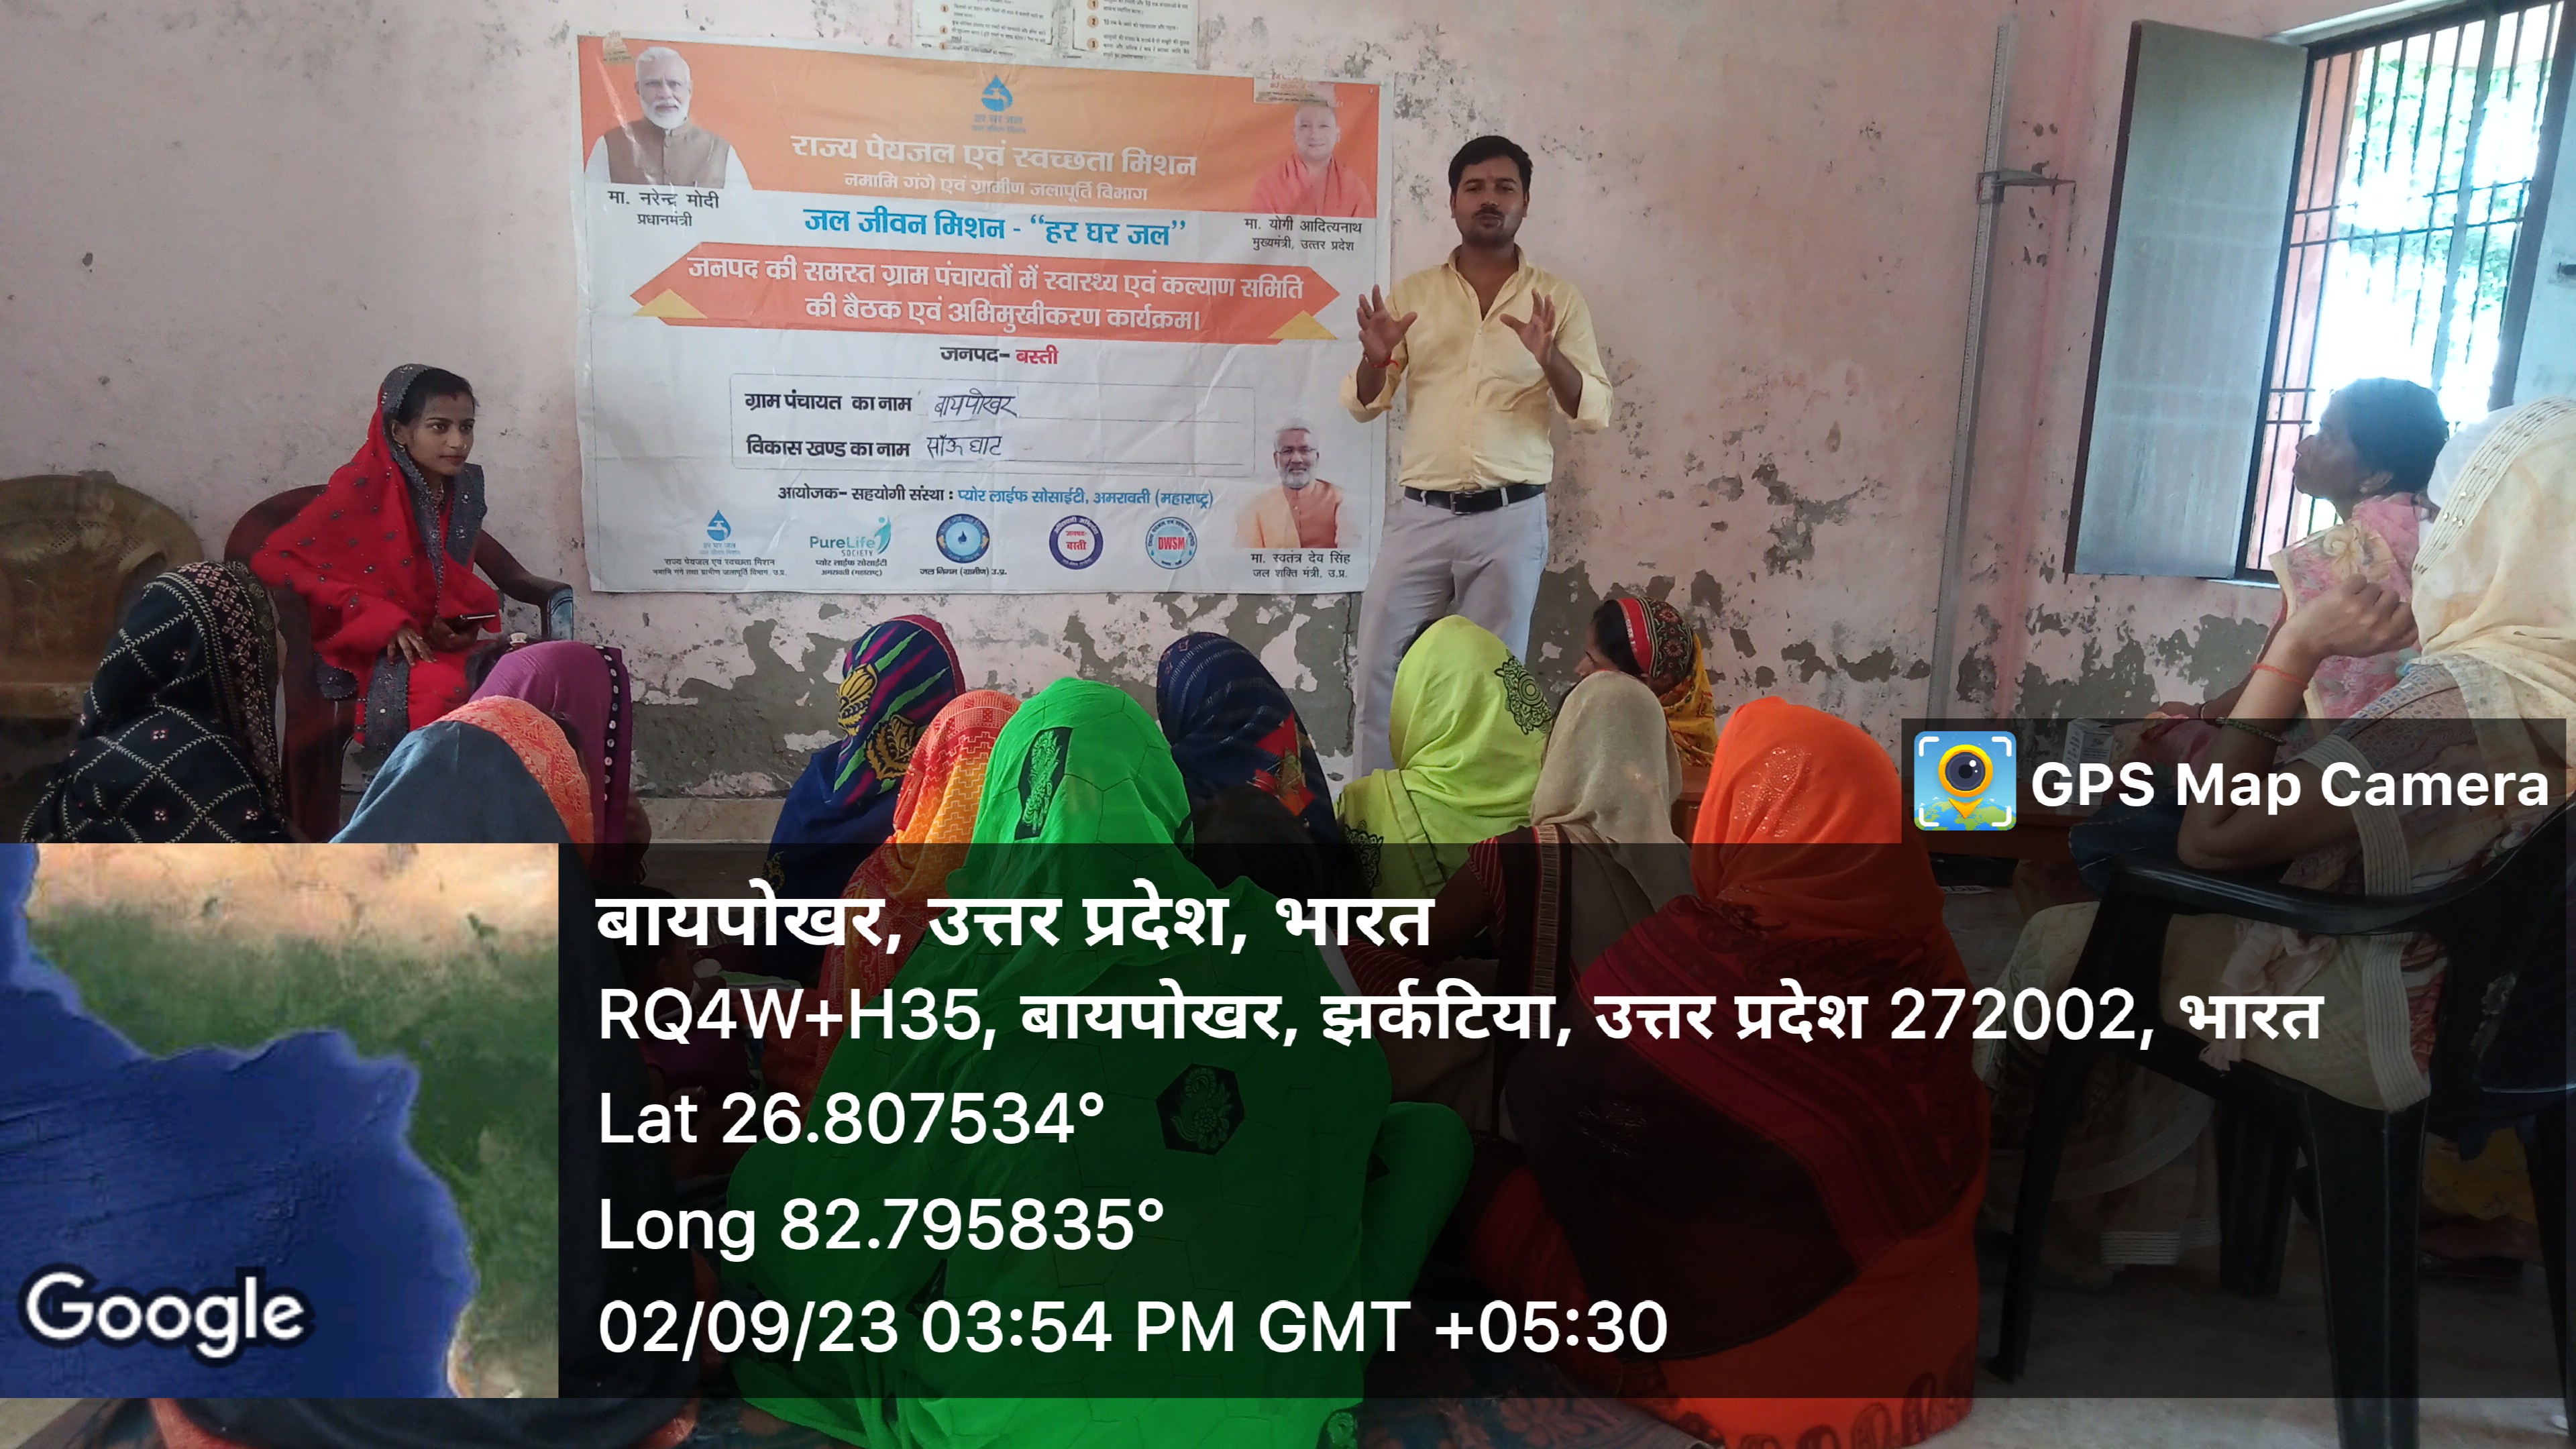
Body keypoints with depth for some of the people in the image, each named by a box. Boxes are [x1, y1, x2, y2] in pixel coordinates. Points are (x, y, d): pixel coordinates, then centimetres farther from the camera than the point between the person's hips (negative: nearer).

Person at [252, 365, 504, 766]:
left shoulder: (465, 488, 5)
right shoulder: (364, 488, -11)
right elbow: (274, 560, -16)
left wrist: (463, 620, -5)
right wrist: (382, 619, -21)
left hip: (440, 639, 5)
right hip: (372, 647, -5)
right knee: (442, 689, -35)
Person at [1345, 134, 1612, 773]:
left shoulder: (1558, 298, 5)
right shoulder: (1410, 294, 10)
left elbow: (1594, 413, 0)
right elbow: (1363, 404, 9)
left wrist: (1549, 358, -19)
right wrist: (1375, 359, -13)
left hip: (1510, 518, -1)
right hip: (1420, 514, 2)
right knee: (1381, 672, 1)